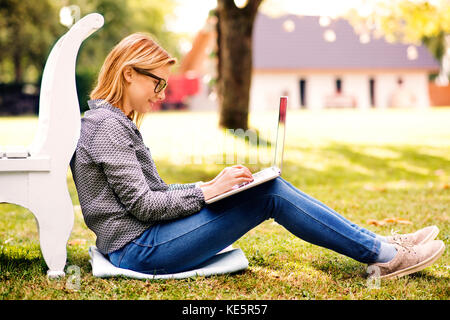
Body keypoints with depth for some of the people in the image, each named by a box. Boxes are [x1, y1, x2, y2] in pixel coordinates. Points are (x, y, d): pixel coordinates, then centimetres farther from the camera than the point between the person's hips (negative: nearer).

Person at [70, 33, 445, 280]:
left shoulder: (119, 123, 17)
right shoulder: (106, 126, -14)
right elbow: (143, 205, -19)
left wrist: (211, 185, 5)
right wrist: (209, 190, -13)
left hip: (144, 241, 9)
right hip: (138, 250, -9)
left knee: (270, 186, 0)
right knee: (270, 194, -14)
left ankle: (378, 245, 4)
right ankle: (383, 254, -5)